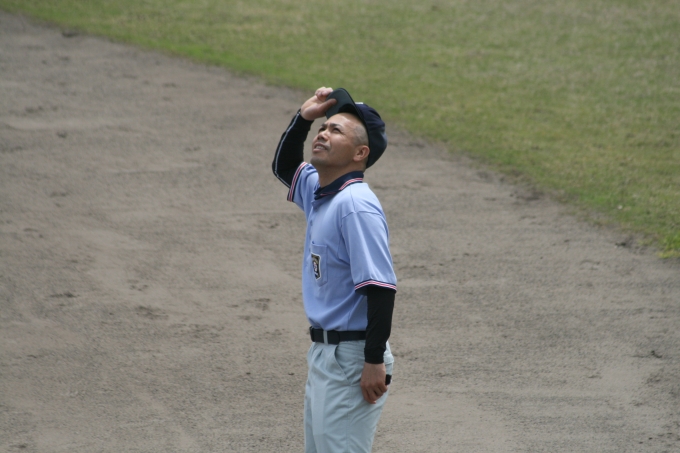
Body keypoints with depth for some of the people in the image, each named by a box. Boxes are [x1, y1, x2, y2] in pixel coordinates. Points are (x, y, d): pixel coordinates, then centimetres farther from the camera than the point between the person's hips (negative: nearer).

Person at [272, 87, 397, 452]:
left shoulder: (356, 206, -19)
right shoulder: (316, 191, 8)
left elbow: (380, 287, -24)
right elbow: (283, 166, 30)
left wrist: (375, 362, -26)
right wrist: (303, 118, 11)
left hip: (351, 356, -10)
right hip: (323, 353, 10)